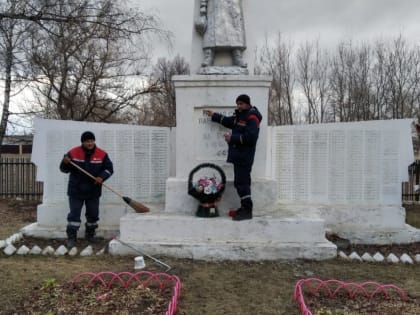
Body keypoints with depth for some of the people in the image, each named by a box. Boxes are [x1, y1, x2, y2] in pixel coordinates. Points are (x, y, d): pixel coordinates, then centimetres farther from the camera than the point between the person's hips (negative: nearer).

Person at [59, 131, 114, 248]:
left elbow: (109, 168, -1)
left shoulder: (102, 154, -6)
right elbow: (64, 169, -2)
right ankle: (71, 237, 5)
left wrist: (102, 177, -19)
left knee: (93, 214, 12)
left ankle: (90, 234, 32)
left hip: (93, 191, 2)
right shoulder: (73, 153, -7)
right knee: (74, 214, -3)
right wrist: (65, 163, -25)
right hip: (76, 191, -2)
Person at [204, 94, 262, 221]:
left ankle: (247, 210, -7)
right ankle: (245, 208, 20)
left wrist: (233, 138, -17)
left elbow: (250, 137, -21)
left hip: (244, 157, -10)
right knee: (241, 182, 12)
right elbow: (228, 121, 37)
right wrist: (214, 116, 34)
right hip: (238, 155, 10)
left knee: (241, 182, -11)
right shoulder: (239, 116, 20)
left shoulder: (252, 117, -11)